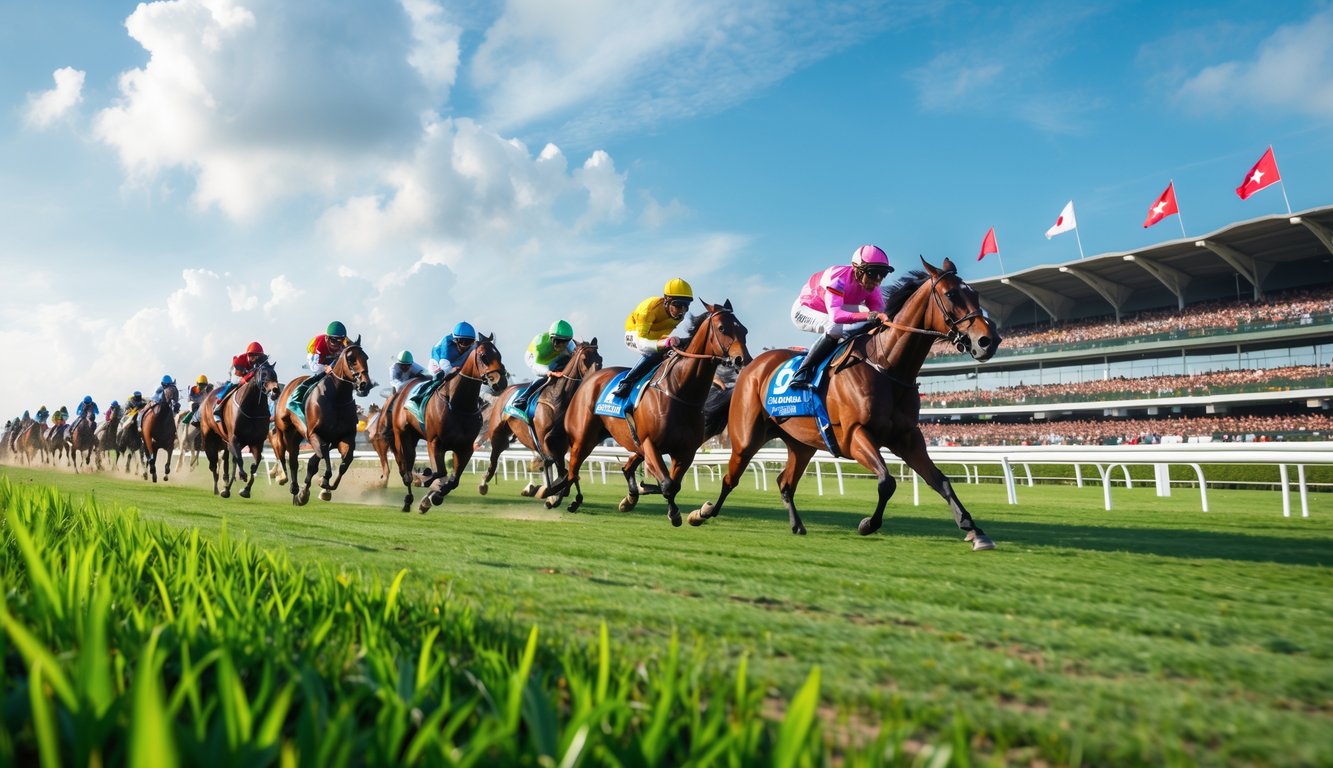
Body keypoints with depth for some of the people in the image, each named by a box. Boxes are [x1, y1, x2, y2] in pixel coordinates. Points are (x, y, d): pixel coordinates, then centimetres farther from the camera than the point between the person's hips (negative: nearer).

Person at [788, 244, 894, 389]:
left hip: (830, 312, 7)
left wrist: (883, 318, -47)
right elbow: (835, 316, -52)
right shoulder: (839, 279, -38)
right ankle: (802, 373, -28)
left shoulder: (871, 285, -16)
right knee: (835, 328, -36)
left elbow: (879, 311, -22)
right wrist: (868, 315, -64)